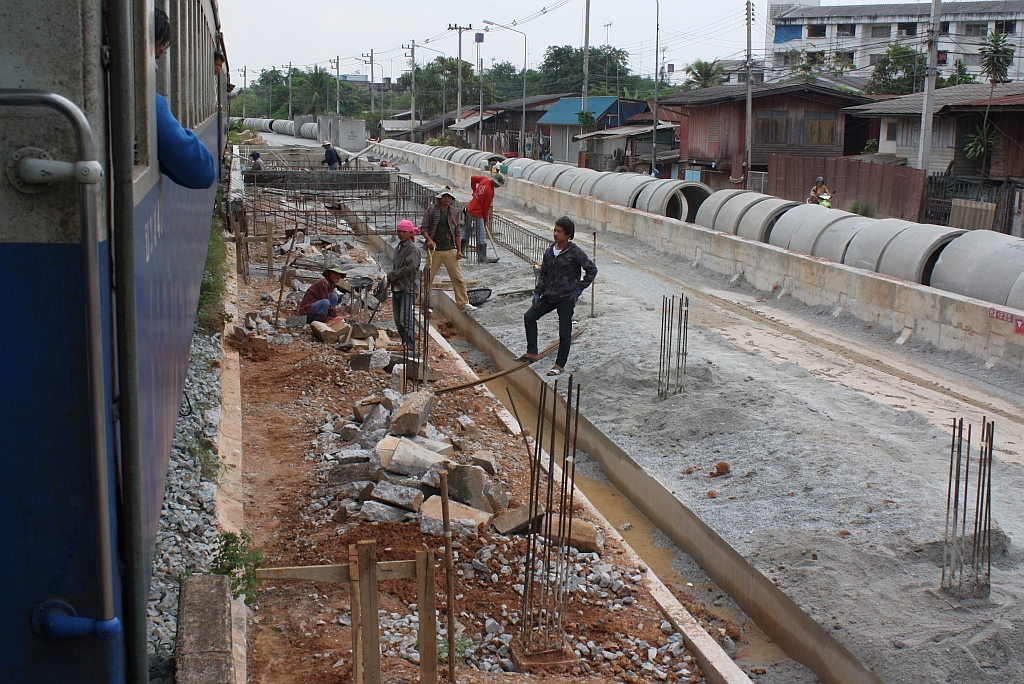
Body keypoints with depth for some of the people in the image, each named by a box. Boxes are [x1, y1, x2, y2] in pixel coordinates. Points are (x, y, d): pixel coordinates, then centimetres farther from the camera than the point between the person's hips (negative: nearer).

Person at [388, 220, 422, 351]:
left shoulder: (413, 249, -9)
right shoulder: (398, 248, 16)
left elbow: (409, 268, -17)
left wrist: (392, 275, -9)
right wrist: (391, 276, 0)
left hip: (408, 288, -8)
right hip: (396, 288, 8)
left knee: (405, 319, -14)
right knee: (397, 319, 10)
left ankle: (411, 347, -10)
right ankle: (404, 344, 21)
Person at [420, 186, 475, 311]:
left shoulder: (455, 212, 8)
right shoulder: (431, 210, -3)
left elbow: (456, 232, 14)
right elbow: (423, 227, 0)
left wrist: (459, 250, 10)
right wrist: (429, 240, -18)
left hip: (450, 250, 3)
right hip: (434, 250, -3)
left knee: (458, 278, 3)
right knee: (428, 278, 2)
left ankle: (463, 303, 12)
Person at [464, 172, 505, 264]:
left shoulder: (484, 179, 0)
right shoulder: (490, 192, -23)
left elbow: (473, 178, 18)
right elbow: (486, 208, -16)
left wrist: (474, 190, 29)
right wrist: (485, 220, -2)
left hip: (470, 209, 9)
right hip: (477, 214, -9)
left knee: (467, 232, 21)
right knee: (481, 237, -2)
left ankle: (461, 252, 32)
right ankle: (482, 258, 3)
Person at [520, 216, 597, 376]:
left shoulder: (575, 252, -13)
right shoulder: (550, 252, 6)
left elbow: (592, 269, -11)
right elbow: (543, 273, 14)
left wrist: (579, 288, -13)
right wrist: (537, 293, 5)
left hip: (566, 298, -7)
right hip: (549, 296, 7)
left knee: (564, 332, 0)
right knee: (529, 317, 2)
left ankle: (560, 365, 12)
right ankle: (532, 353, 11)